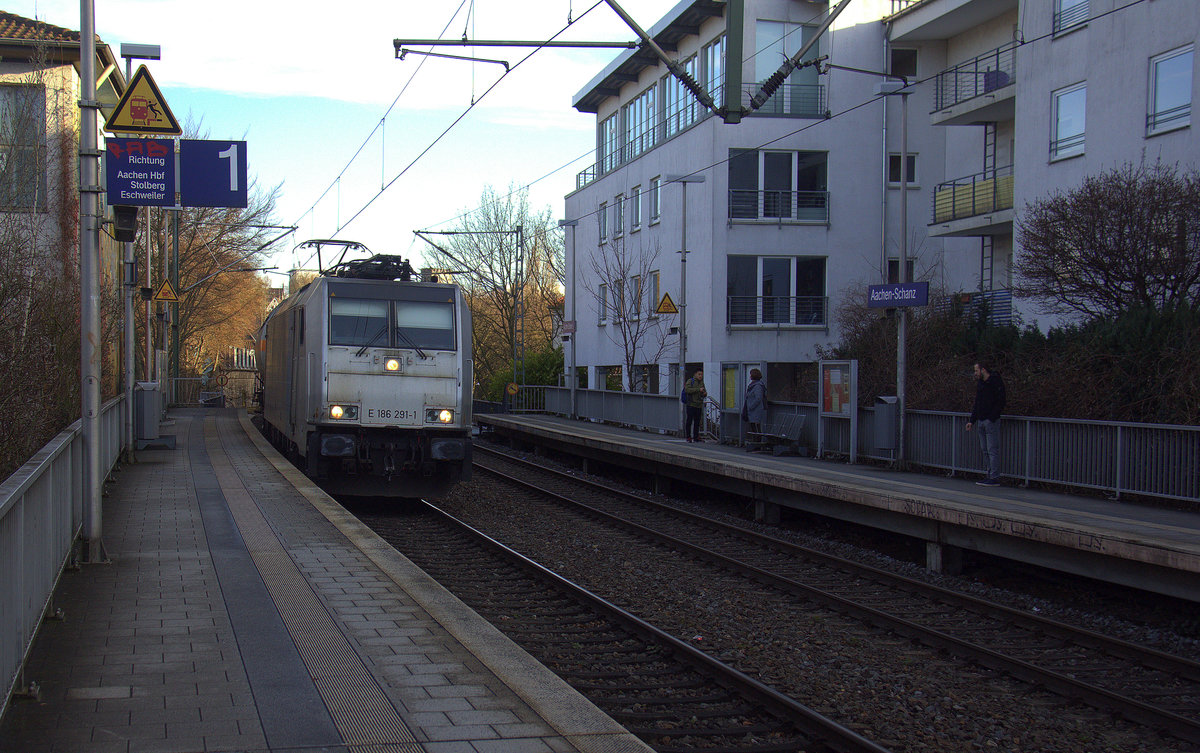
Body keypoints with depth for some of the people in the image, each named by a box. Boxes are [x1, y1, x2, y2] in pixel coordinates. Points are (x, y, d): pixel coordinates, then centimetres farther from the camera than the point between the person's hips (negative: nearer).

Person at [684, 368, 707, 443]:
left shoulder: (702, 383, 16)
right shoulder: (690, 381, -1)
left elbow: (704, 394, 23)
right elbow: (687, 389, -18)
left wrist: (705, 394, -2)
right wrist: (698, 389, -21)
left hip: (699, 405, 5)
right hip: (691, 405, -5)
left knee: (697, 422, 5)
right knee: (689, 421, -4)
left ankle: (696, 437, 10)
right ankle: (688, 437, 2)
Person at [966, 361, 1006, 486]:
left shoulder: (996, 381, -8)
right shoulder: (979, 383, 17)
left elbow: (1000, 402, -12)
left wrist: (992, 418, -18)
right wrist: (972, 420, 16)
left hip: (991, 421, -8)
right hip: (981, 421, 8)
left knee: (992, 450, -8)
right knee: (985, 450, 9)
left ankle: (995, 478, -6)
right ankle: (990, 475, 13)